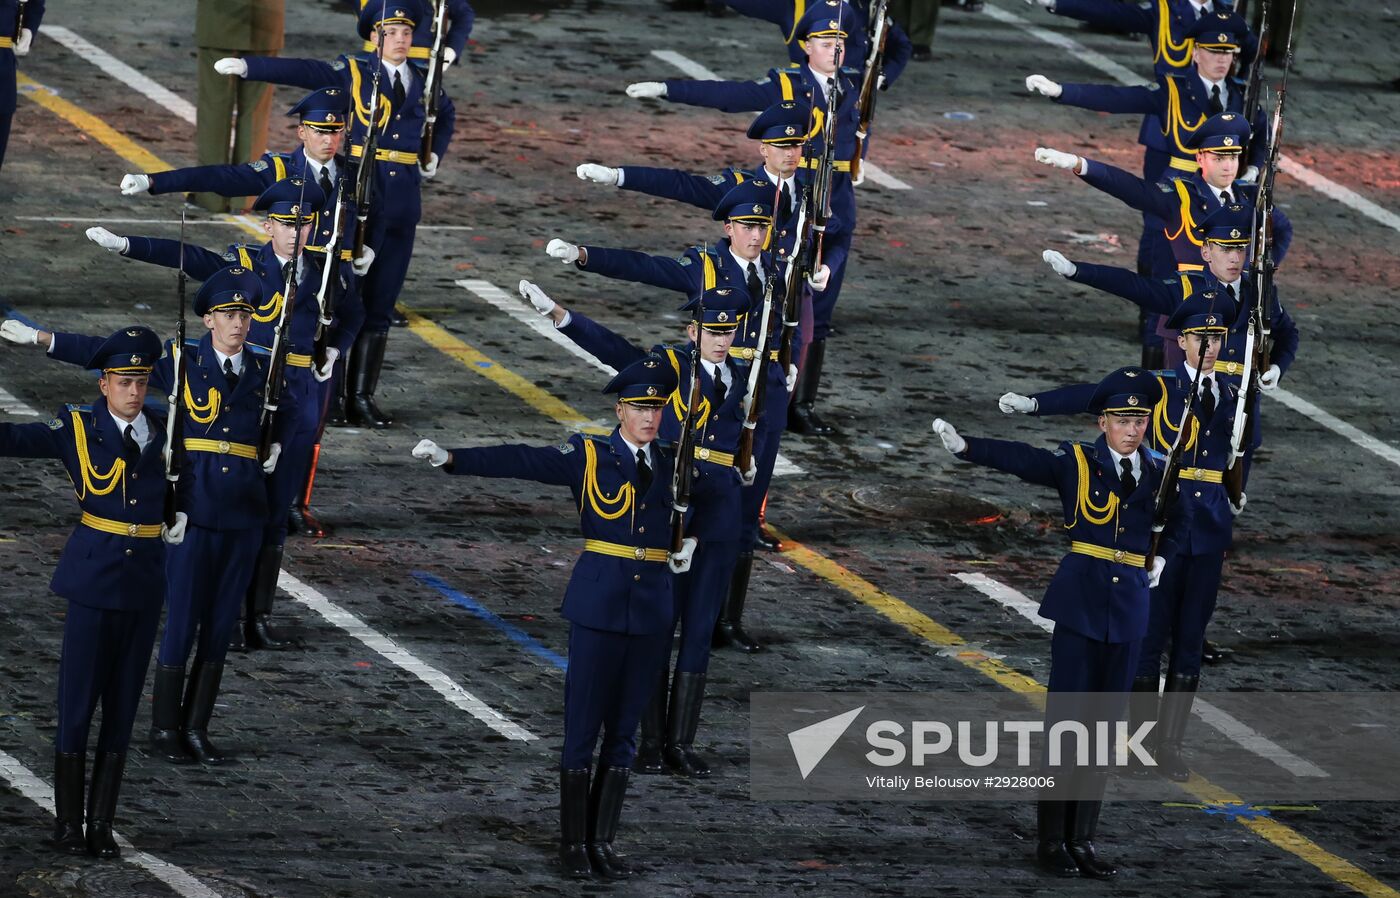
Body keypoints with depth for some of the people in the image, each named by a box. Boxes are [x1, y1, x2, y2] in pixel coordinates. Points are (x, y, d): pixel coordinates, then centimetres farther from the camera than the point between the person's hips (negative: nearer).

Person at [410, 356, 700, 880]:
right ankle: (573, 843, 6)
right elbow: (521, 462, -12)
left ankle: (604, 841, 14)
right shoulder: (588, 457, -2)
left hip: (652, 609, 4)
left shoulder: (672, 465, 9)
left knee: (624, 729, 8)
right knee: (582, 726, -2)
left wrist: (691, 541, 9)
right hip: (598, 605, -4)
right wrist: (451, 459, -23)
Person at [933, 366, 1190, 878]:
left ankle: (1083, 839, 12)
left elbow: (1180, 518, 29)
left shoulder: (1158, 476, 8)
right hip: (1081, 600, -4)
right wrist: (965, 447, -33)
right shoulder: (1076, 464, -4)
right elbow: (1021, 460, -18)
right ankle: (1051, 841, 1)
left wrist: (1160, 559, 16)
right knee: (1065, 720, -4)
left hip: (1129, 605, 4)